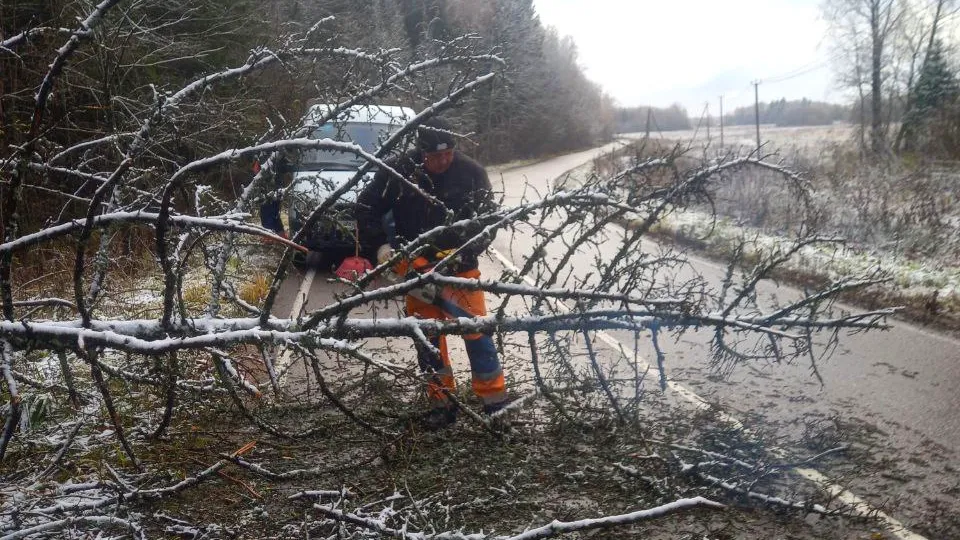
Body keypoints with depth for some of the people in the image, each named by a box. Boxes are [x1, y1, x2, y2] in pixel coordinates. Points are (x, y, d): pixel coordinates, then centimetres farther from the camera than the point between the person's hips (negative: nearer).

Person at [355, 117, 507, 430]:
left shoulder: (471, 173, -10)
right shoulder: (400, 170, -11)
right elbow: (366, 207, 0)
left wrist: (466, 252, -18)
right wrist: (381, 244, -10)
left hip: (459, 265, -1)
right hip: (416, 264, 1)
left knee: (476, 329, -4)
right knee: (427, 335, 5)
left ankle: (495, 401, 8)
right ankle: (442, 403, 16)